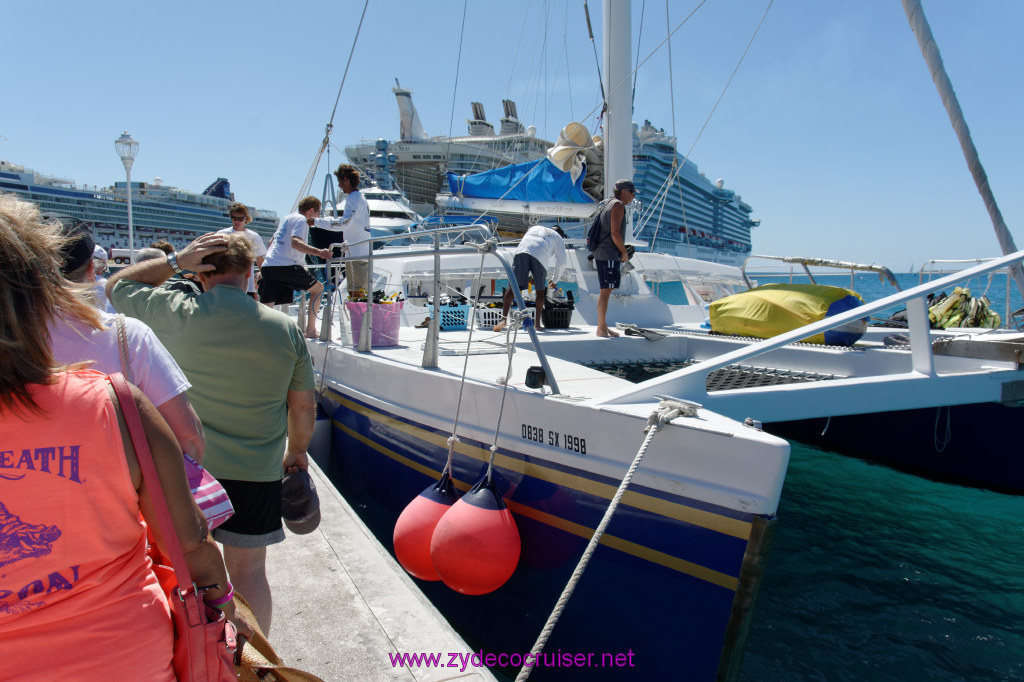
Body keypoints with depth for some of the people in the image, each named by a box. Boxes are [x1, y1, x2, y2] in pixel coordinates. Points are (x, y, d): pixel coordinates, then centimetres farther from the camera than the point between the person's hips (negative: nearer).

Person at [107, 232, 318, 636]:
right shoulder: (285, 329, -6)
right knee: (248, 572, 14)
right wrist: (297, 451, 16)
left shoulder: (177, 314, -11)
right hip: (256, 473, 1)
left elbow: (117, 285, 10)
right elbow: (304, 407, 0)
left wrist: (176, 260, 3)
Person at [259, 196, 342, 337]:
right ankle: (310, 330, 5)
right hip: (286, 266, -8)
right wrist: (319, 252, -29)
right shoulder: (301, 220, -1)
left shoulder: (287, 218, 26)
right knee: (318, 288, 7)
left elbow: (272, 241, 36)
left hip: (268, 266, 8)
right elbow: (295, 242, -19)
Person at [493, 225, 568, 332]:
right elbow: (561, 263, 24)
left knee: (513, 286, -5)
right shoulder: (559, 238, 31)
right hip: (540, 255, -2)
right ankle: (537, 323, 12)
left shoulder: (534, 228, 42)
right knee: (540, 290, 11)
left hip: (521, 251, 2)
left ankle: (503, 319, -16)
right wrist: (554, 281, 38)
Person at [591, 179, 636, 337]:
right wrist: (625, 253, -8)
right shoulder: (618, 205, -8)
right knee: (606, 291, -10)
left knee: (605, 291, 13)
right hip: (609, 254, -11)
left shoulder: (610, 204, 22)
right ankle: (601, 329, -8)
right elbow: (615, 233, -18)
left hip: (602, 253, 11)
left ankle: (603, 327, 18)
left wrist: (621, 251, 22)